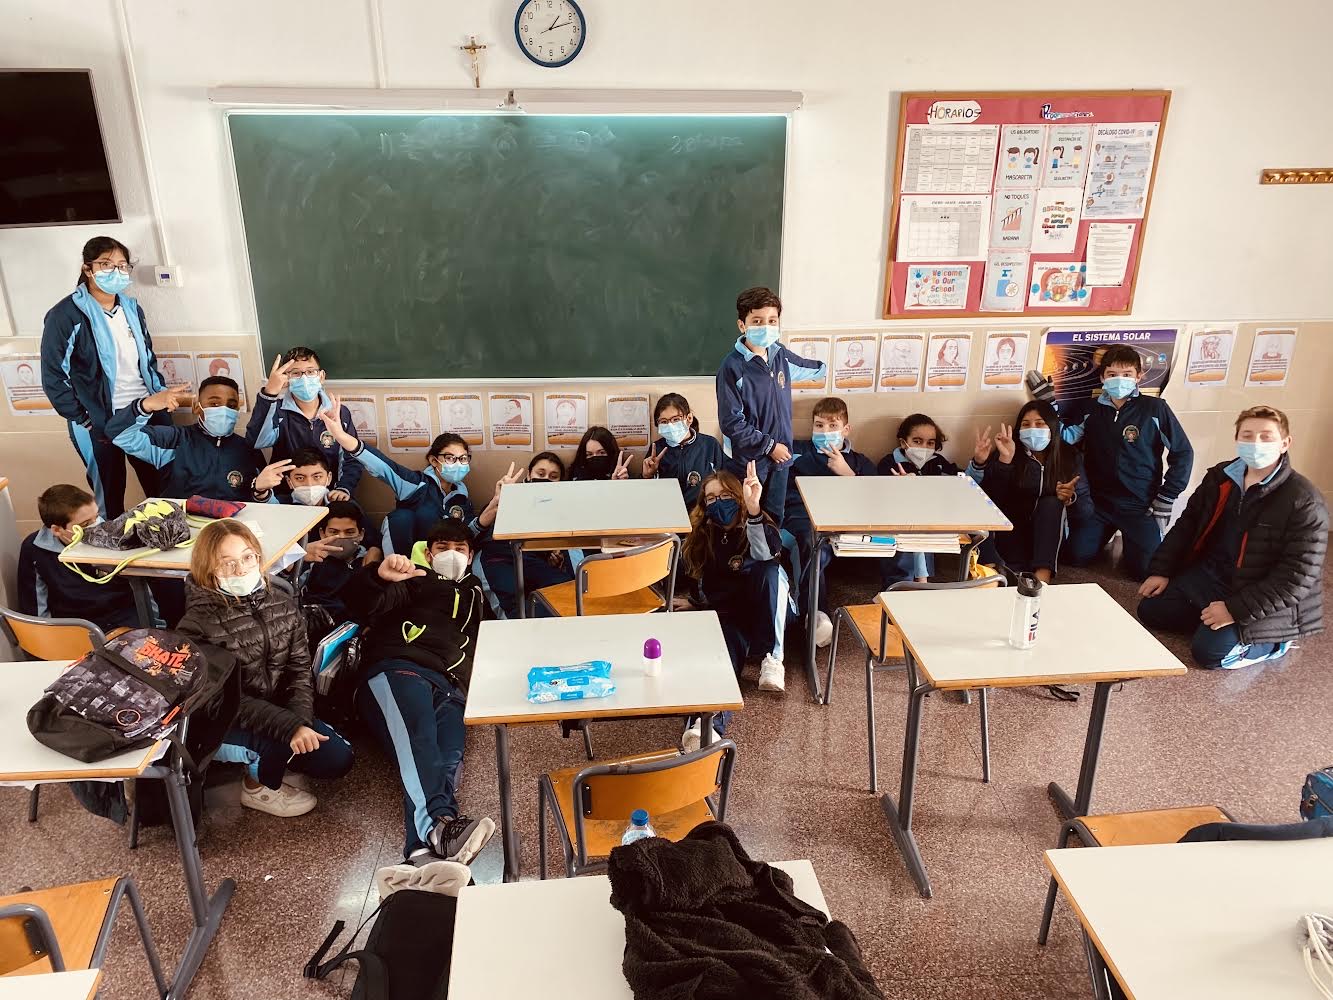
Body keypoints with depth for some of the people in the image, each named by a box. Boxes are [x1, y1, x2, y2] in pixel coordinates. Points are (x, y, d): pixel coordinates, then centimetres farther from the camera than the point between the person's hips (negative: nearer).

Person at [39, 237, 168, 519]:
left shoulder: (132, 308, 8)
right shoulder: (65, 315, -10)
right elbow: (53, 378, -10)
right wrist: (84, 421, -12)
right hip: (100, 422, -5)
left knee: (164, 488, 13)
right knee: (111, 499, 8)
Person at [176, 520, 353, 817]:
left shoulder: (283, 605, -2)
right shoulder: (197, 624, -19)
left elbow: (300, 669, -2)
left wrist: (301, 718, -20)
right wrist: (290, 726, -31)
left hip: (282, 710, 5)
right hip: (227, 724, -5)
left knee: (338, 759, -7)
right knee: (290, 736, -29)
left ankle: (262, 761, 16)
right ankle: (258, 787, 3)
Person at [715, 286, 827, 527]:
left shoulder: (781, 356, 0)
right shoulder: (732, 367, -18)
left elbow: (815, 369, 25)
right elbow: (731, 423, -18)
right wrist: (769, 446, -15)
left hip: (779, 456, 5)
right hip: (746, 461, -5)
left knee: (774, 521, 16)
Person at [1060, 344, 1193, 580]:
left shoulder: (1155, 408, -7)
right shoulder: (1090, 409, 3)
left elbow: (1183, 453, -2)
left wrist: (1165, 499, -4)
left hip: (1140, 505, -3)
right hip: (1097, 501, 3)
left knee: (1146, 569, -12)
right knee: (1075, 557, -5)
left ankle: (1131, 540, 22)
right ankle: (1107, 533, 26)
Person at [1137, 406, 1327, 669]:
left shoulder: (1305, 502, -20)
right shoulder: (1220, 476, -2)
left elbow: (1299, 576, -22)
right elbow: (1187, 524, 10)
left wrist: (1236, 610, -25)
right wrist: (1161, 570, 4)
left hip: (1260, 598, -6)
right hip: (1208, 574, 6)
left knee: (1209, 652, -20)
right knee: (1150, 610, 0)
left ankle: (1271, 642, 6)